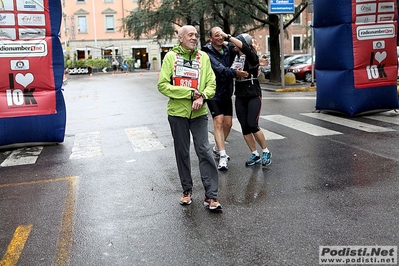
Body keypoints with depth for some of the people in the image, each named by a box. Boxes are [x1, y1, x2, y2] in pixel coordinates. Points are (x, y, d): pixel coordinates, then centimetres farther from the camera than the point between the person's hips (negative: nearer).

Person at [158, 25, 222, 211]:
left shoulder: (203, 57, 4)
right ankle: (187, 190, 27)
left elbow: (211, 84, 3)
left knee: (204, 151, -5)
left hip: (199, 112, 1)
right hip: (177, 112, 0)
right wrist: (190, 92, -14)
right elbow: (163, 85, -9)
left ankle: (211, 195, 1)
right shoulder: (171, 56, -1)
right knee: (182, 153, 10)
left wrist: (202, 96, -18)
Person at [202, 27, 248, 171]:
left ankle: (217, 148, 31)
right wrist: (235, 72, -39)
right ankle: (222, 156, -13)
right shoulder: (207, 53, -15)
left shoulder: (228, 50, 4)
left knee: (228, 123, 9)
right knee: (218, 121, -14)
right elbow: (220, 69, -28)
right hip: (214, 93, -6)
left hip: (226, 93, 6)